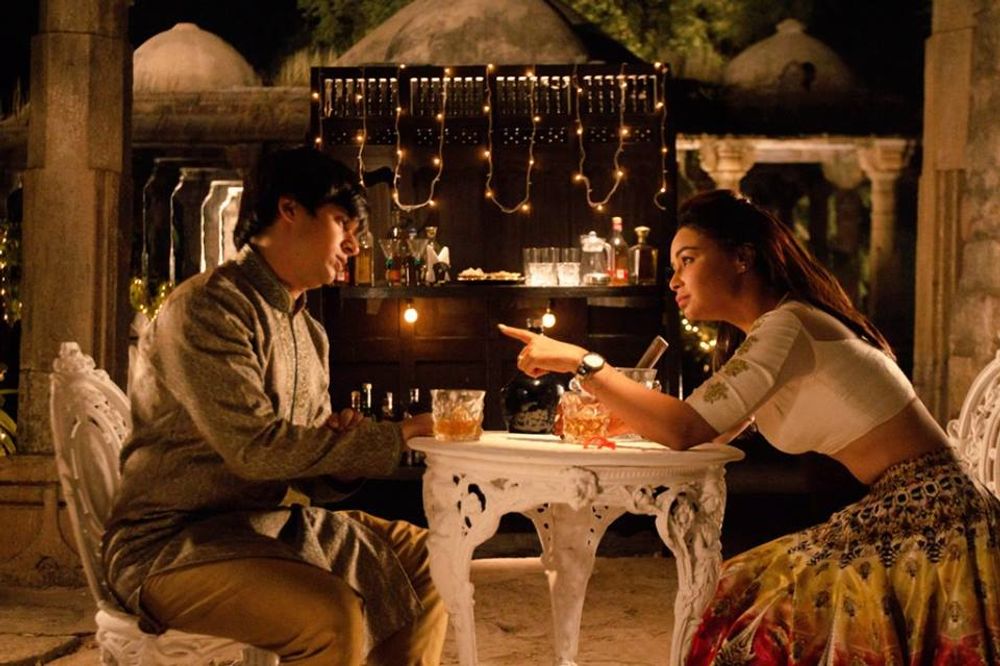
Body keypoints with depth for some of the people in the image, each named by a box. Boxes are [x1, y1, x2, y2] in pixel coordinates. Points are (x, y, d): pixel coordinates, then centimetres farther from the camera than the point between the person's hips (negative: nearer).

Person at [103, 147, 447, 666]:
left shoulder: (308, 332, 13)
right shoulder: (208, 306, -16)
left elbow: (309, 461, 12)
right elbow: (255, 447, -25)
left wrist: (349, 442, -12)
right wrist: (395, 435, -18)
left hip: (270, 522, 9)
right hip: (173, 541, -9)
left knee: (424, 560, 9)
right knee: (333, 614, -31)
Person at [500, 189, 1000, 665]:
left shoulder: (788, 326, -17)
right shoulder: (759, 336, 13)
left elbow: (686, 429, -26)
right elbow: (711, 432, 14)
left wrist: (581, 363, -20)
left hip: (931, 514, -9)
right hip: (896, 511, 9)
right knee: (754, 596, 6)